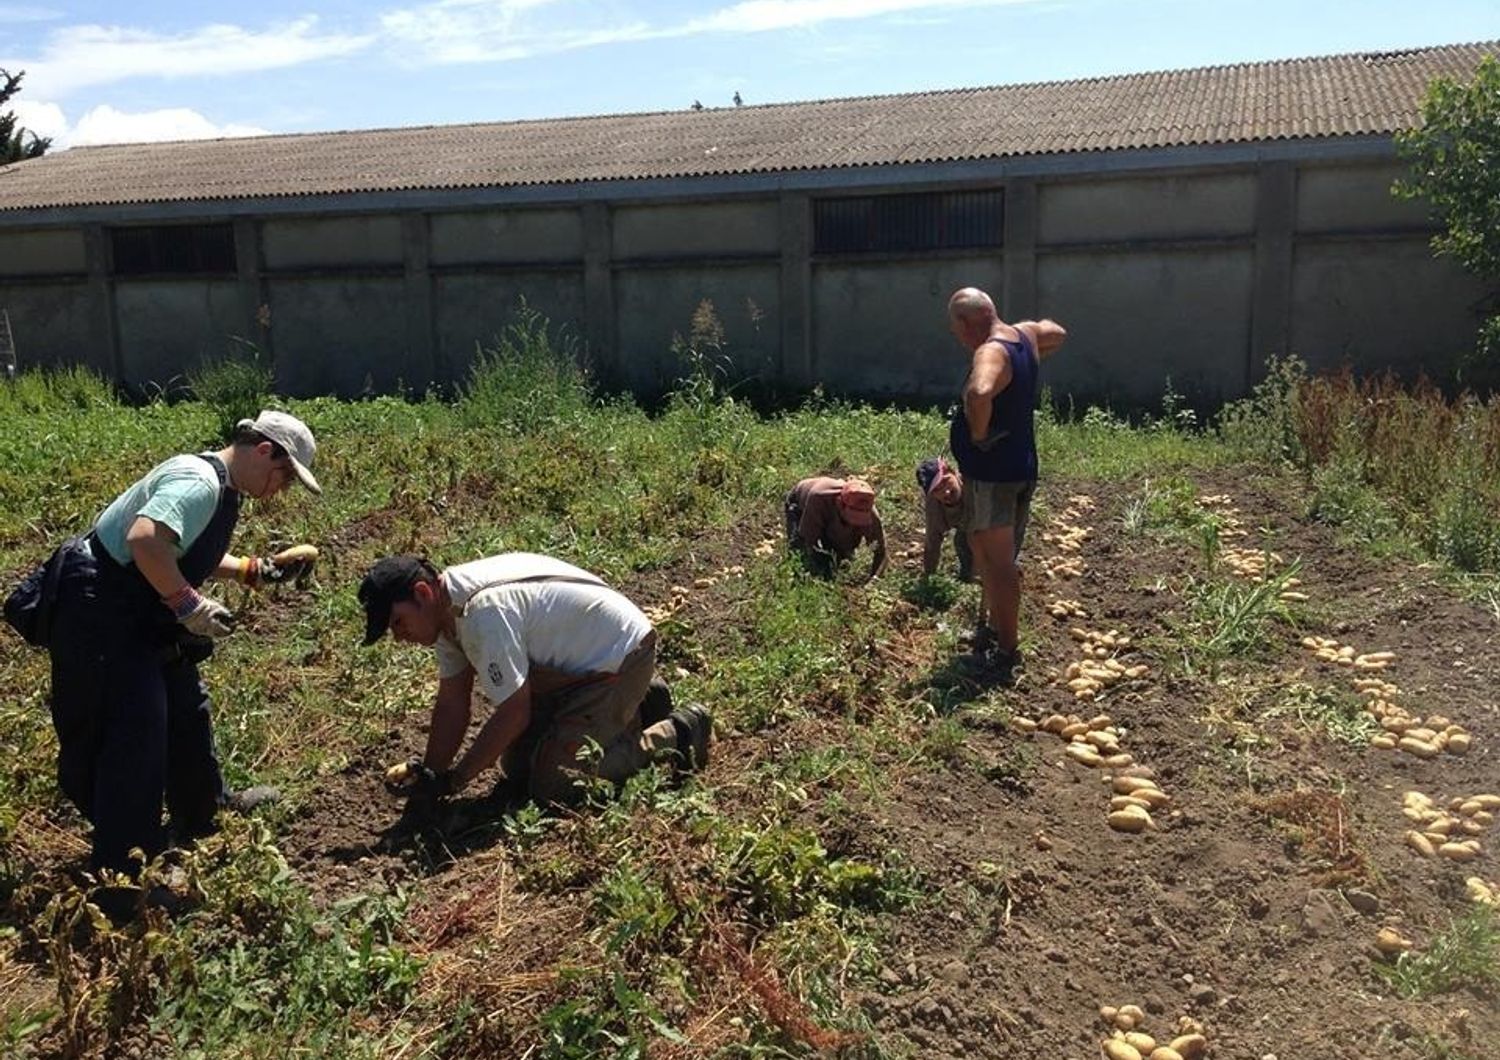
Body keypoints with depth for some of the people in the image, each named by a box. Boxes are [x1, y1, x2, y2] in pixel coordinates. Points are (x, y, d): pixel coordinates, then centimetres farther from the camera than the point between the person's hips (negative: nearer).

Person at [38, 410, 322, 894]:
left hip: (137, 616, 11)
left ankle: (204, 809, 44)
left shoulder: (218, 485, 8)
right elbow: (145, 540, -39)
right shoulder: (199, 481, -24)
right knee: (132, 733, -6)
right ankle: (123, 872, 7)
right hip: (100, 617, -11)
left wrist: (259, 569, 10)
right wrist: (189, 604, -29)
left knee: (185, 707, 22)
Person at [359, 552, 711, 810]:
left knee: (556, 785, -14)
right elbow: (451, 705, 3)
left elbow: (514, 714, -26)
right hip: (571, 663, 10)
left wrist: (450, 781, -19)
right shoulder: (447, 607, -3)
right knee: (517, 769, 13)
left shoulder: (483, 612, -33)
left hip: (620, 654, -10)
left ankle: (676, 733, 1)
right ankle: (631, 710, 24)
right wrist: (430, 774, -6)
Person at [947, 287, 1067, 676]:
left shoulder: (991, 352, -22)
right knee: (985, 553, 21)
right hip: (1019, 468, 10)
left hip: (991, 473, -10)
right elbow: (1057, 332, 30)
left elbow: (979, 393, -43)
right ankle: (996, 631, 34)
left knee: (1000, 563, -2)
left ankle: (1007, 651, 5)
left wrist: (979, 433, -26)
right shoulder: (1024, 334, 7)